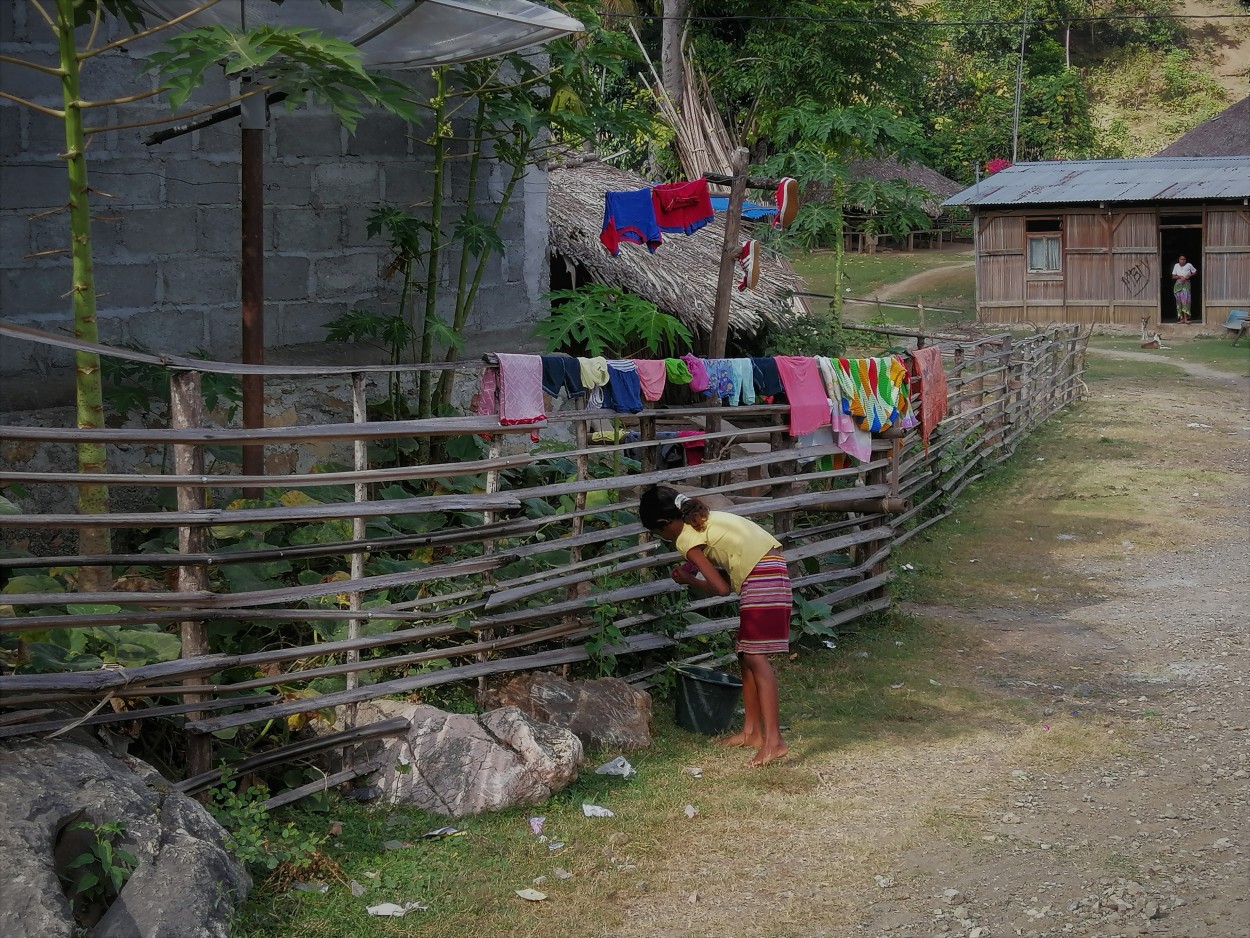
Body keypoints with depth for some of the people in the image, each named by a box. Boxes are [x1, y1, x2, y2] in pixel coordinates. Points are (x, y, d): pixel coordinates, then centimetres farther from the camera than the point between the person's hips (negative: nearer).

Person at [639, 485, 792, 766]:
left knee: (755, 656, -14)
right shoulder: (703, 519, 20)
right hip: (771, 570, 10)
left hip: (762, 576, -10)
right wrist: (694, 568, 17)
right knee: (746, 654, 14)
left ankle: (773, 741, -23)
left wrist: (688, 580, 8)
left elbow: (721, 587, -8)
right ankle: (752, 731, 19)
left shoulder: (687, 538, -7)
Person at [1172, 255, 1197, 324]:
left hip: (1186, 284, -3)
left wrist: (1189, 275, -5)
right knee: (1179, 301, 0)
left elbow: (1195, 272, 12)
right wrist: (1180, 277, -11)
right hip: (1178, 284, 3)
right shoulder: (1176, 266, 6)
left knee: (1185, 300, -15)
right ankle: (1181, 318, 2)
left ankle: (1186, 318, -21)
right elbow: (1173, 276, 7)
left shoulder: (1189, 265, 0)